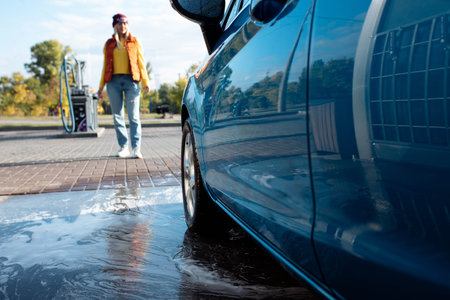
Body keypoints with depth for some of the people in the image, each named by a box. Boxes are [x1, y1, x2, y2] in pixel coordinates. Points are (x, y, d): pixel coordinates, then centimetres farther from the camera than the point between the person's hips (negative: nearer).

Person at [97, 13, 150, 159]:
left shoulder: (134, 42, 12)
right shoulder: (109, 44, 16)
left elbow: (141, 63, 9)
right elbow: (105, 66, 17)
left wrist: (146, 83, -1)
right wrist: (101, 86, 12)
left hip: (131, 80, -2)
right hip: (114, 81, 2)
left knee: (134, 116, -9)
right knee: (117, 116, 2)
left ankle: (136, 148, -11)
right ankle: (123, 147, 9)